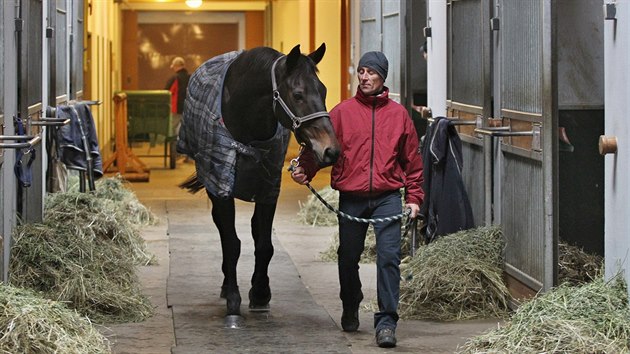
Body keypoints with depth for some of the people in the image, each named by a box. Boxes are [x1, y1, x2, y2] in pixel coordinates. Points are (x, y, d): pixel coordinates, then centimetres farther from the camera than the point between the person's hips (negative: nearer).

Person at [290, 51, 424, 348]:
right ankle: (350, 309, 35)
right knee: (348, 257, 12)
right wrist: (304, 169, -16)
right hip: (351, 198, 1)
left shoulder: (398, 114, 6)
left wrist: (414, 197, 6)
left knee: (389, 257, -12)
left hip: (387, 196, -1)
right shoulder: (343, 112, 4)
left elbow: (411, 158, 10)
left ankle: (386, 321, -9)